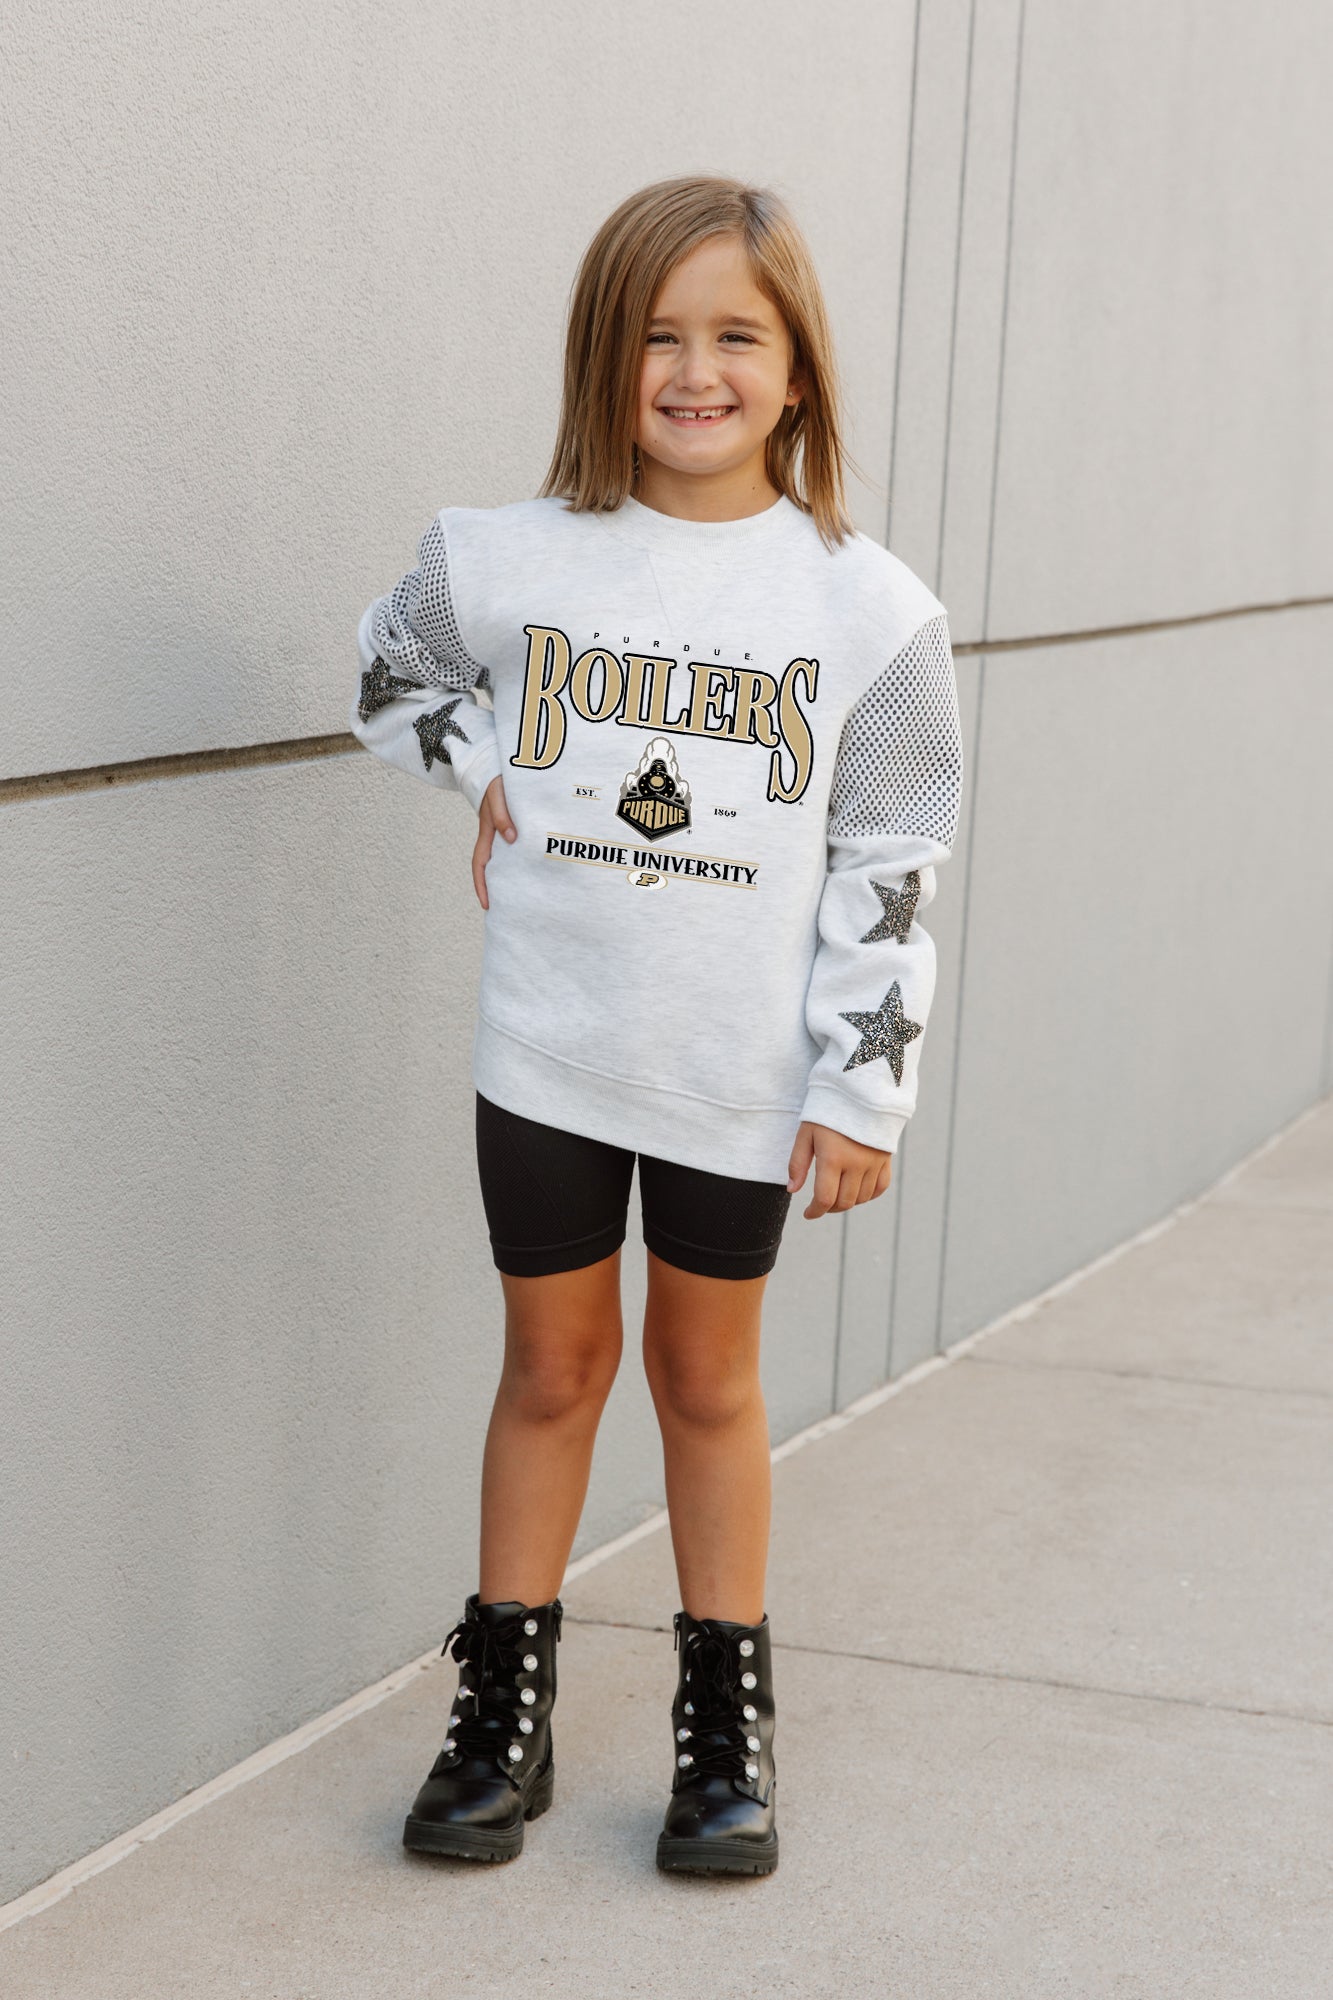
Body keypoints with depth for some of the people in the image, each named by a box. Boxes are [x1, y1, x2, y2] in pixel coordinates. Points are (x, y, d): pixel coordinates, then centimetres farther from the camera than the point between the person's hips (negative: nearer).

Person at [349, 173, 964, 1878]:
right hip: (547, 1051, 1)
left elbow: (890, 867, -3)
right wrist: (482, 772, -1)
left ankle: (727, 1733, 26)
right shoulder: (508, 560, -5)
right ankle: (503, 1720, 25)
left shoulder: (864, 605, -7)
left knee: (709, 1382, 13)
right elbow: (390, 675, 16)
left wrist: (867, 1088, -5)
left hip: (743, 1075, -1)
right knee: (552, 1369, 12)